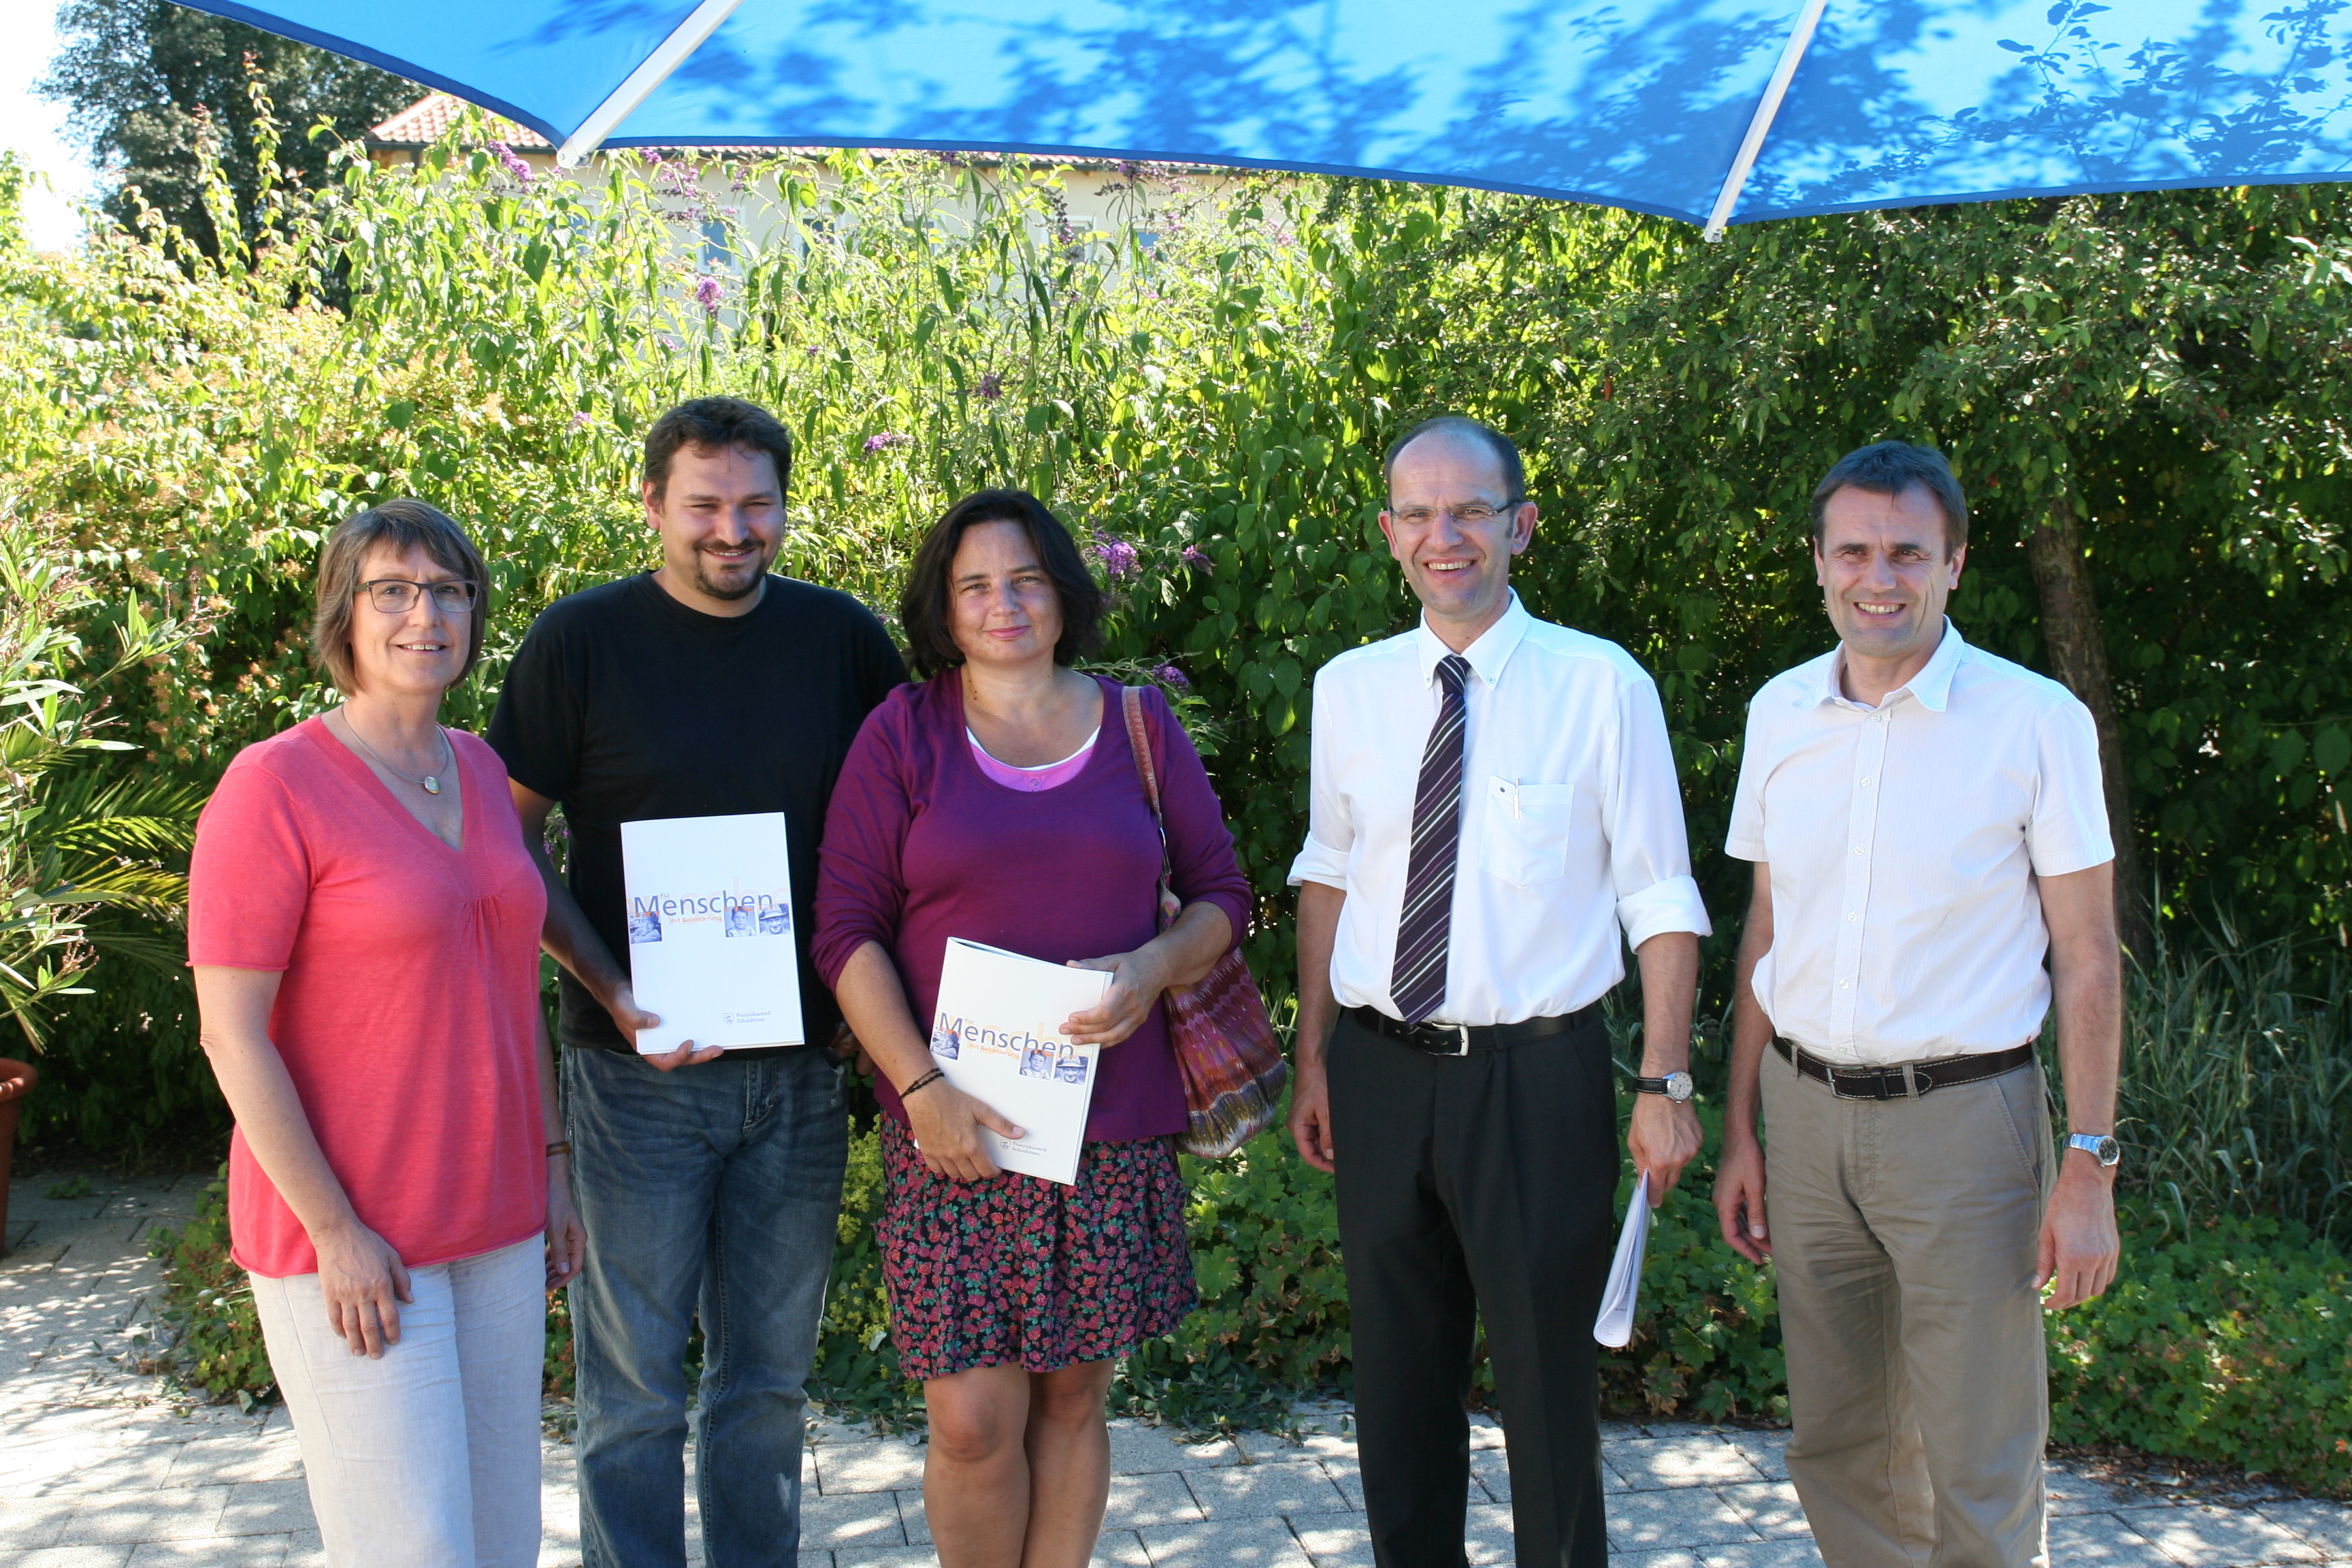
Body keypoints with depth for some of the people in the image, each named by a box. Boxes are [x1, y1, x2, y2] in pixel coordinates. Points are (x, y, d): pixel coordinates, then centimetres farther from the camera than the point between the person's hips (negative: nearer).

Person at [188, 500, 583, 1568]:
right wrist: (336, 1232, -15)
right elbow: (231, 1037, -14)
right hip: (349, 1239, -7)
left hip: (496, 1221, 7)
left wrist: (552, 1162, 12)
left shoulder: (480, 772, 8)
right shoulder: (275, 786, -12)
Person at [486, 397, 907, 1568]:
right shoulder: (581, 640, -4)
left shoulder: (841, 636, 4)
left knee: (771, 1372, 15)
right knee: (635, 1382, 5)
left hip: (800, 1062, 3)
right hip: (640, 1065, -3)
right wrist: (614, 996, -15)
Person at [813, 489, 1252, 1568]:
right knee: (972, 1422, -3)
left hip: (1110, 1121, 2)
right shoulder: (903, 733, 3)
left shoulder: (1139, 728, 9)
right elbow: (847, 929, -2)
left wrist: (1153, 966, -11)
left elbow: (1221, 894, 11)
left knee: (1073, 1396, 11)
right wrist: (921, 1087, -12)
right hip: (954, 1127, -2)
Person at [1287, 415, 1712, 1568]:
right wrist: (1312, 1060, 8)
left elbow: (1659, 899, -6)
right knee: (1398, 1383, 16)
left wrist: (1666, 1085, -10)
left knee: (1548, 1378, 8)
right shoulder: (1351, 689, 4)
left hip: (1536, 1073, -3)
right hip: (1380, 1072, 4)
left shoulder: (1601, 686, -7)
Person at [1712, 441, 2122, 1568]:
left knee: (1978, 1474, 2)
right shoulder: (1781, 713, 5)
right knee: (1836, 1446, 14)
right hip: (1806, 1106, 4)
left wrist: (2090, 1168, -9)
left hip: (1960, 1112, -4)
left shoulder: (2036, 722, -7)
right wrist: (1740, 1130, 11)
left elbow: (2086, 959, -4)